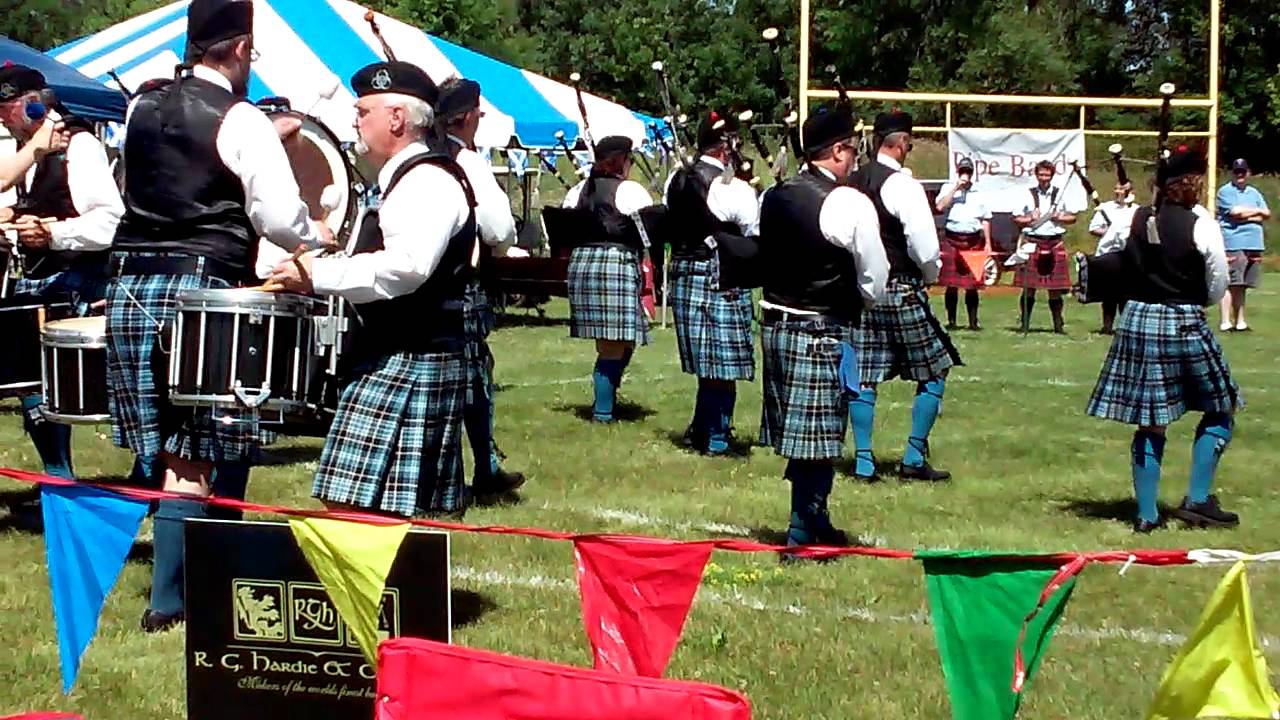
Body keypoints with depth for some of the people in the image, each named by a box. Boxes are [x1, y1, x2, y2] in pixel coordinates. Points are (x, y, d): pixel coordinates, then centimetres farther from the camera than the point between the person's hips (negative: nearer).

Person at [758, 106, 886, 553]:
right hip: (824, 332, -7)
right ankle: (803, 537, 7)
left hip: (775, 321, 7)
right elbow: (875, 285, -9)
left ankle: (815, 522, 30)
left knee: (794, 430, 16)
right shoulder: (851, 205, -14)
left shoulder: (774, 197, 6)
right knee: (817, 438, 1)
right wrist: (856, 300, 10)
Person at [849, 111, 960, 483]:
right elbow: (925, 247, -17)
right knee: (934, 372, 6)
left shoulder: (853, 182, 4)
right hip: (900, 291, -6)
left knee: (863, 377, 9)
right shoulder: (903, 185, -15)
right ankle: (914, 459, 6)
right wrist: (930, 273, 2)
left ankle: (864, 462, 10)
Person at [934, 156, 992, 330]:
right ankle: (951, 320, 6)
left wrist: (988, 243, 8)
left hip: (974, 240, 1)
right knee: (952, 284, -1)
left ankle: (973, 321, 8)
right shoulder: (948, 188, 7)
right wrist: (956, 188, -10)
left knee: (972, 284, 2)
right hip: (952, 239, -1)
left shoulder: (979, 192, 11)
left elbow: (985, 219, 14)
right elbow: (940, 207, -10)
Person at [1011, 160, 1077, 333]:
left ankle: (1058, 324, 8)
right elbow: (1015, 219, 8)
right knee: (1029, 287, -2)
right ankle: (1025, 324, 5)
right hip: (1032, 242, -1)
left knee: (1055, 289, 2)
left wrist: (1059, 217, -4)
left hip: (1054, 243, 1)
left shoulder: (1061, 195, 10)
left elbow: (1073, 218, 14)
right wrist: (1029, 219, -9)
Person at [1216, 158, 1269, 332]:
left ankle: (1240, 320, 13)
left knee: (1241, 285, 9)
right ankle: (1226, 322, -9)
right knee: (1231, 285, -10)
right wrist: (1256, 211, 2)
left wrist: (1245, 216, -5)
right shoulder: (1225, 191, 1)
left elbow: (1267, 214, 11)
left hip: (1253, 245, 6)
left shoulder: (1254, 192, 22)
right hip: (1233, 244, -6)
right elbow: (1236, 211, -13)